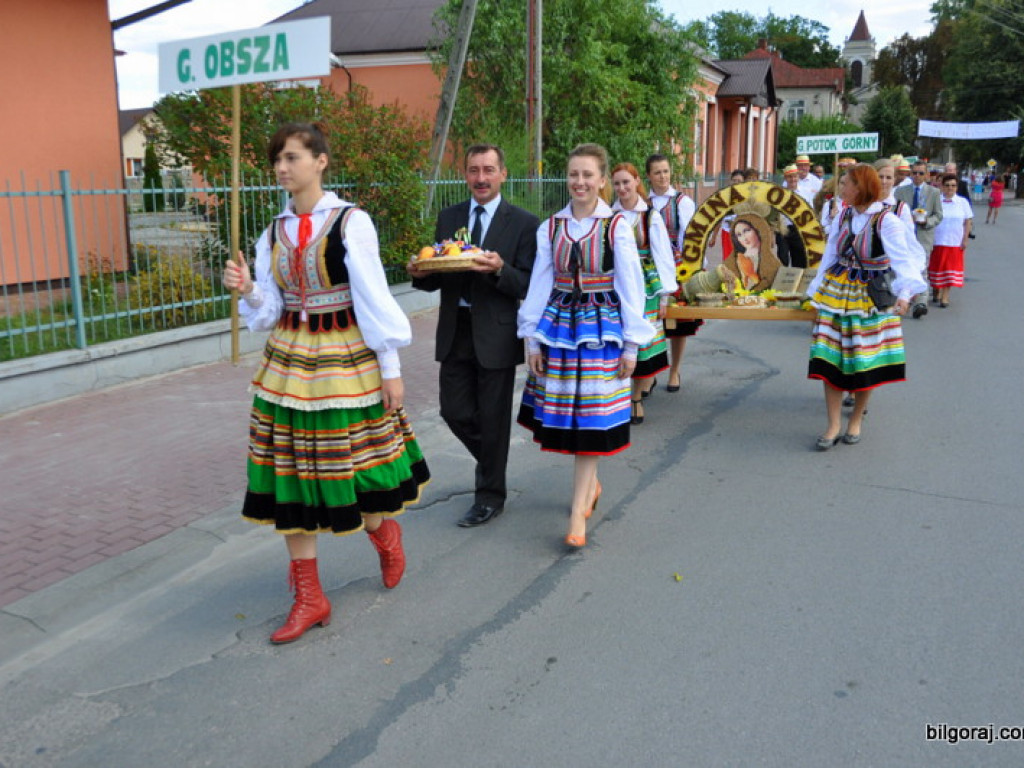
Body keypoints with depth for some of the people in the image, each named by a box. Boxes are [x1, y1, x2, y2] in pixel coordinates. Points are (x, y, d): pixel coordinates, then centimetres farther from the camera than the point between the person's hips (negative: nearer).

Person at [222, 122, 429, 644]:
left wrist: (390, 368, -9)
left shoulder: (350, 222, -7)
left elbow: (374, 298, -9)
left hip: (346, 358, -5)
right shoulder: (274, 234, 7)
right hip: (288, 361, 5)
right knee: (290, 472, 3)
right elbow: (269, 311, 7)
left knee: (352, 463, 2)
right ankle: (309, 599, 14)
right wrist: (247, 290, -14)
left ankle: (384, 533, 37)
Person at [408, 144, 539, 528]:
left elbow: (529, 286, -10)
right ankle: (491, 462, 39)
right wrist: (421, 274, -11)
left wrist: (500, 270, -28)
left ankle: (490, 496, 24)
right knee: (454, 411, 9)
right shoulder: (448, 217, 9)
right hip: (455, 332, 4)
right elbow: (437, 278, 11)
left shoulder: (523, 223, -5)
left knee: (493, 418, 6)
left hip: (496, 334, -4)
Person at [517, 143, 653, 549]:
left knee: (591, 419, -1)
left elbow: (630, 286, -4)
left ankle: (578, 512, 4)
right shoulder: (550, 227, 4)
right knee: (563, 415, 8)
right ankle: (590, 483, 32)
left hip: (601, 326, -3)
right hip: (558, 324, 3)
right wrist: (531, 338, 2)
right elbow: (539, 283, 5)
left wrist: (631, 344, -5)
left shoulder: (617, 226, -5)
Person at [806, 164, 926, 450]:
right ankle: (833, 425, 6)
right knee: (830, 359, -2)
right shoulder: (843, 218, 5)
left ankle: (856, 420, 24)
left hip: (872, 296, -4)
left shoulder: (886, 221, -11)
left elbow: (903, 259, -16)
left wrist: (905, 292, -32)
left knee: (865, 361, 4)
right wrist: (816, 292, 14)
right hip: (837, 291, 4)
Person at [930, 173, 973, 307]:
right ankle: (936, 291, 26)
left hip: (955, 243, 1)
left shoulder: (963, 202, 3)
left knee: (951, 268, 1)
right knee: (936, 267, 8)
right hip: (937, 241, -1)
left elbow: (968, 222, 6)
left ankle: (945, 296, 3)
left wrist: (965, 240, -1)